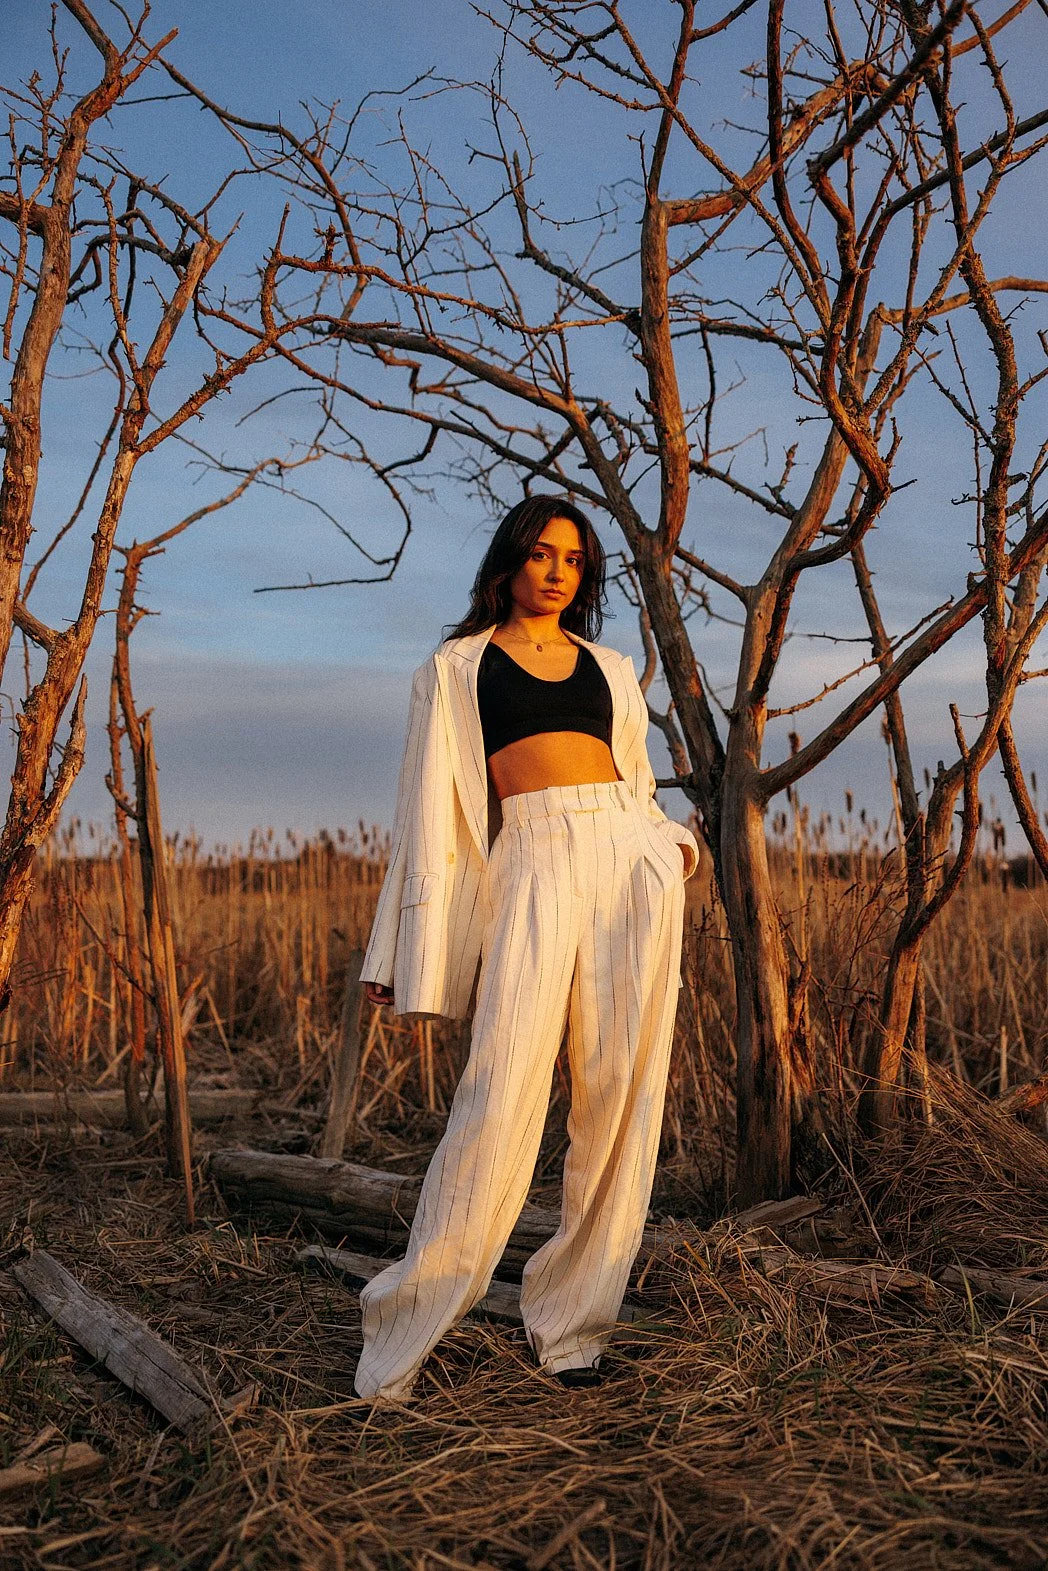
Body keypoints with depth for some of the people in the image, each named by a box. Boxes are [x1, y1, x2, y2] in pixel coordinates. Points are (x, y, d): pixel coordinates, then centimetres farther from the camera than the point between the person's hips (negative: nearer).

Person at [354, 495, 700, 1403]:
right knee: (504, 1090, -13)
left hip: (631, 860, 4)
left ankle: (571, 1317, 12)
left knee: (621, 1092, -2)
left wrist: (672, 843, 4)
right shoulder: (455, 670, 15)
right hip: (532, 865, -3)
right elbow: (430, 810, 10)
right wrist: (405, 953, 5)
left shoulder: (611, 669, 23)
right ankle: (405, 1331, -1)